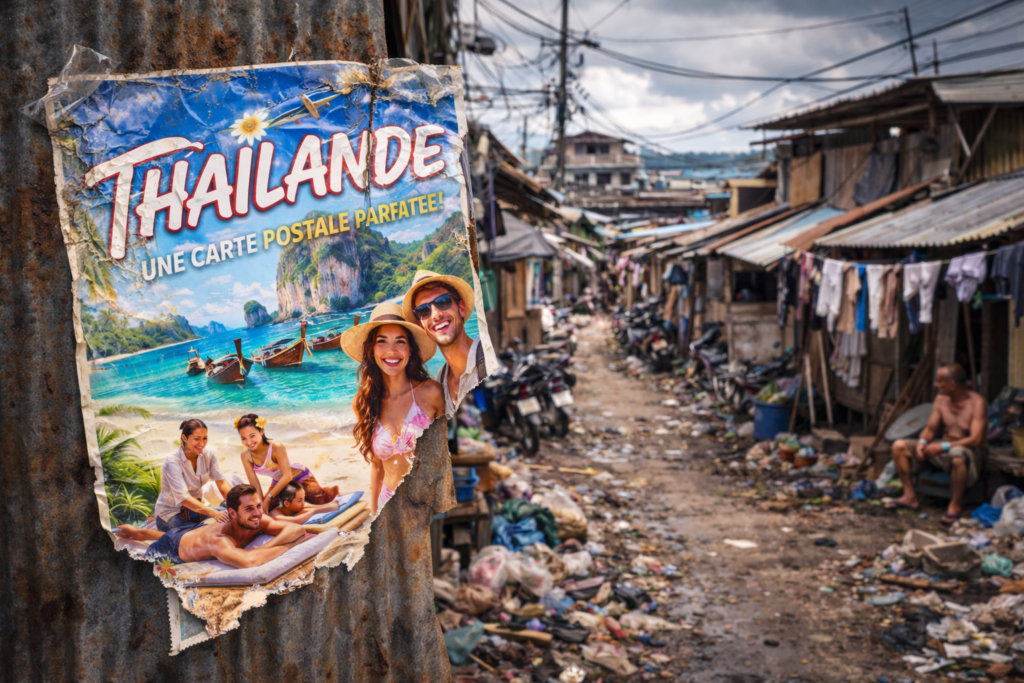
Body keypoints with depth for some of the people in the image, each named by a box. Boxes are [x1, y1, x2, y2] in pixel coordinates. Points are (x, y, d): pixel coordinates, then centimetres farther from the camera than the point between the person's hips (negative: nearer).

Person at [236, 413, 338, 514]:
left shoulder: (277, 448, -34)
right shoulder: (246, 456, -21)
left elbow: (287, 476, -32)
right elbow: (254, 484, -15)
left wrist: (268, 498, -32)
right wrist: (260, 504, -23)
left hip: (301, 477, -5)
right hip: (278, 482, 5)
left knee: (320, 498, -23)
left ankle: (331, 490, 13)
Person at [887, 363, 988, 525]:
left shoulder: (976, 402, -17)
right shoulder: (941, 399, 2)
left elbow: (975, 439, -26)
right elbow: (930, 429, 7)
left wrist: (943, 447, -30)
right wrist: (922, 442, -17)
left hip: (970, 450, -7)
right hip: (944, 448, 7)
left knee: (957, 455, -45)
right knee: (899, 446, -8)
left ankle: (956, 505, -24)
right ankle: (910, 496, -5)